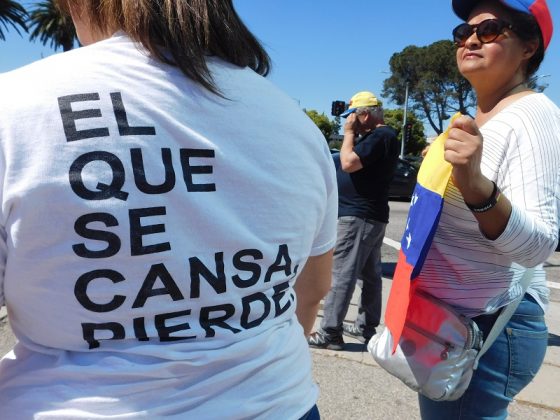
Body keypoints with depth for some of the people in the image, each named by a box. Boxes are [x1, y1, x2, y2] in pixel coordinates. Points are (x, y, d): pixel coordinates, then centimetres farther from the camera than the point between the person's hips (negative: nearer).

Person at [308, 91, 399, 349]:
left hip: (358, 216, -11)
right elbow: (356, 164, 21)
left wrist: (349, 132, -10)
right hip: (371, 215, 11)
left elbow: (349, 163, -23)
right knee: (370, 275, 13)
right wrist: (353, 134, 11)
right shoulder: (382, 135, 18)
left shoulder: (379, 136, -15)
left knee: (341, 275, -9)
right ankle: (366, 327, 22)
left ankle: (330, 333, -4)